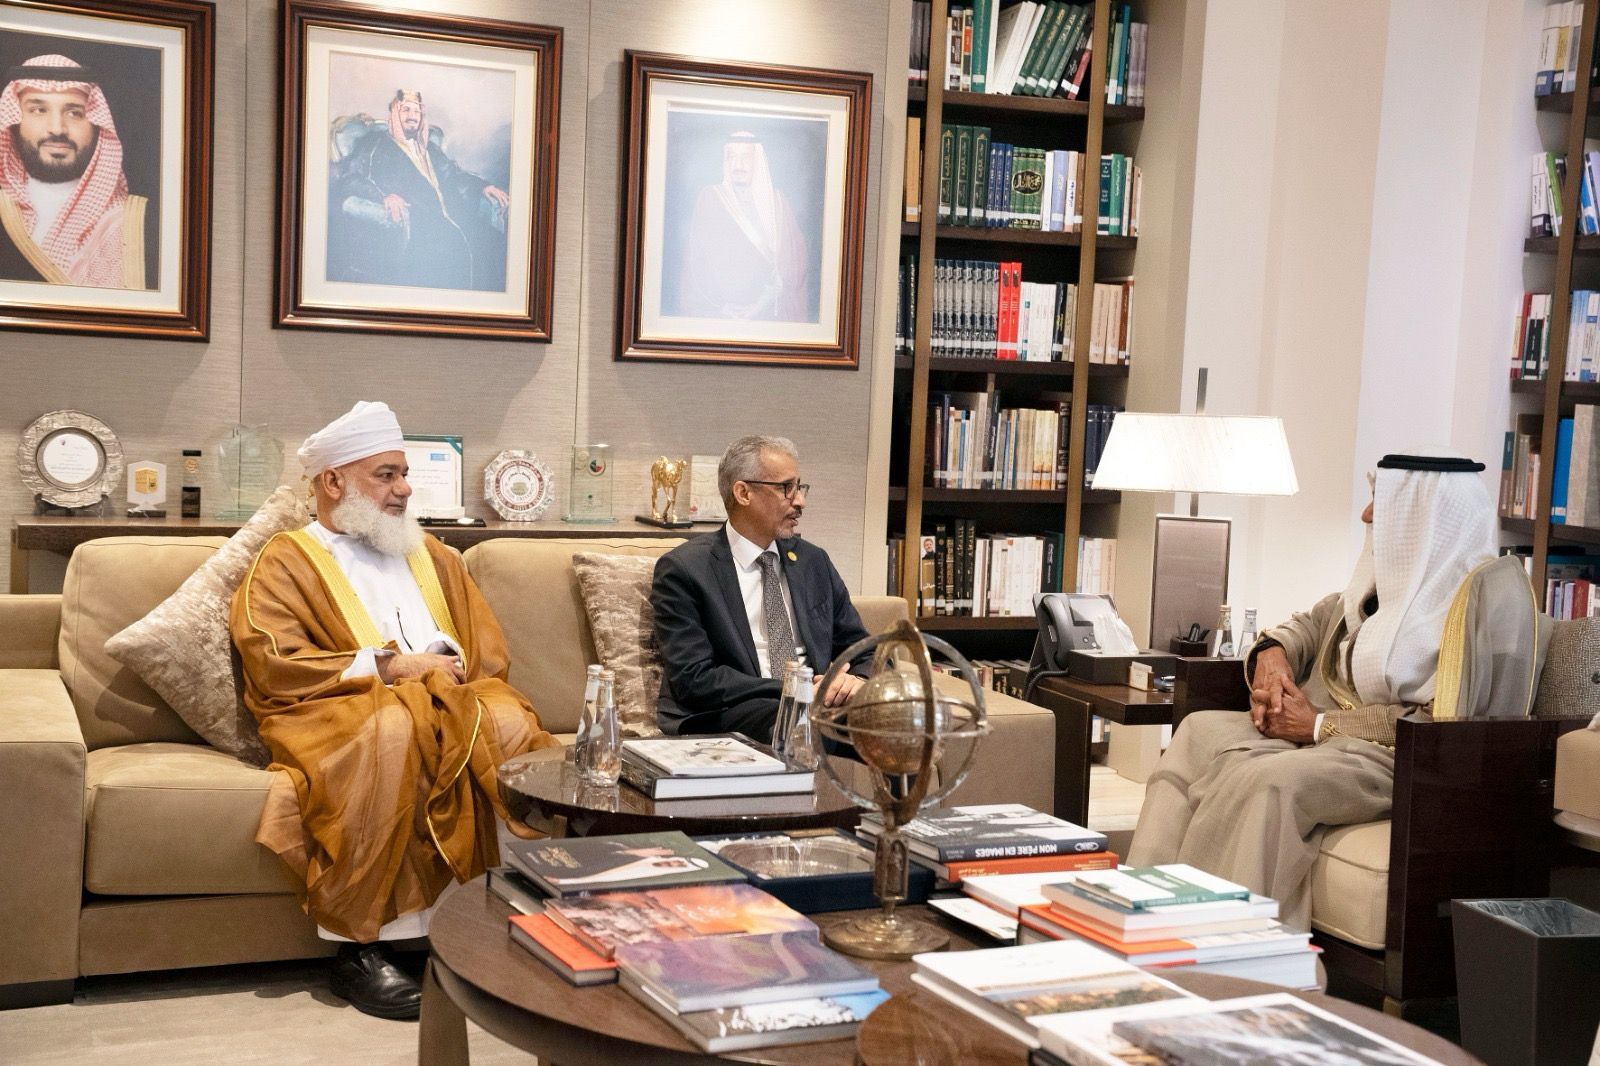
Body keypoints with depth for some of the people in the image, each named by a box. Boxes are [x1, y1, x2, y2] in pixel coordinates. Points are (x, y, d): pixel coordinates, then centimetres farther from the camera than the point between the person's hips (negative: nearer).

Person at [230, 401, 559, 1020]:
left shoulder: (430, 555, 25)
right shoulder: (287, 562, 10)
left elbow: (489, 649, 18)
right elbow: (272, 666, -6)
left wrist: (448, 666, -5)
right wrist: (386, 666, -11)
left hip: (452, 705, 4)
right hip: (342, 713, -4)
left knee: (511, 725, -30)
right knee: (391, 731, -39)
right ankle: (360, 947, -32)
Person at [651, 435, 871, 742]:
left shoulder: (814, 561, 17)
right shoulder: (684, 569, -1)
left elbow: (864, 653, 20)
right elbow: (694, 680, -10)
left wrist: (856, 681, -5)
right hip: (725, 718, -5)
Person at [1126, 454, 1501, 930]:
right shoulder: (1386, 579, 18)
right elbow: (1311, 623, 30)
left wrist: (1319, 725, -15)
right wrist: (1271, 652, 5)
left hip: (1393, 760, -8)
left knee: (1266, 780, -35)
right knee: (1199, 730, -17)